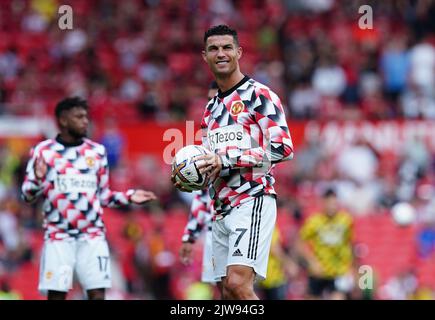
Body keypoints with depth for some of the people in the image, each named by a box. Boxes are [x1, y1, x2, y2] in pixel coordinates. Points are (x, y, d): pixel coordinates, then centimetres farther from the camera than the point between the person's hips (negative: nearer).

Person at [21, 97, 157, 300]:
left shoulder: (97, 151, 10)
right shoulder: (43, 151, 2)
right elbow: (27, 196, 1)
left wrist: (129, 197, 0)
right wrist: (38, 179, -19)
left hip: (93, 237, 2)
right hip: (58, 237, -2)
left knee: (98, 294, -6)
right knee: (56, 294, -5)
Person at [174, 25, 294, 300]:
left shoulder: (259, 95, -4)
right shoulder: (211, 109, 21)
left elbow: (283, 148, -15)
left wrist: (225, 159, -17)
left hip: (253, 202, -8)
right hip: (221, 210, 8)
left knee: (238, 284, -23)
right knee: (228, 292, 4)